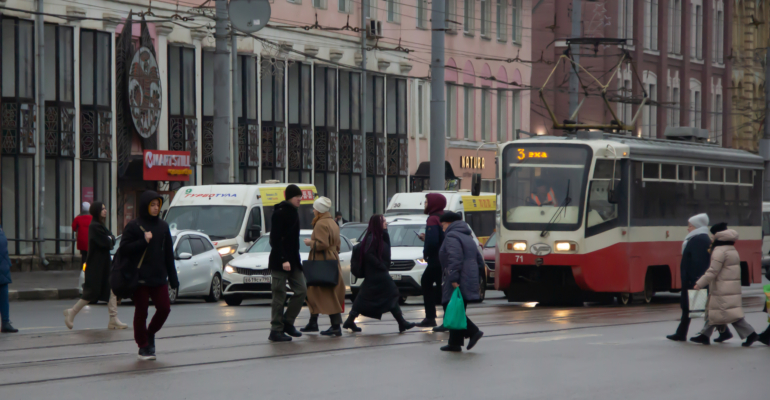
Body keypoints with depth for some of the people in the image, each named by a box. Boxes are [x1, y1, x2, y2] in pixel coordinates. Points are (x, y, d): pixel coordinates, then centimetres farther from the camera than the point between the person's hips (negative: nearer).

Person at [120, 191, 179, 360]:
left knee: (164, 308, 0)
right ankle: (143, 347, 13)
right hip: (140, 277, -4)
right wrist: (144, 241, -19)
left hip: (159, 277, 4)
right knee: (141, 312, 1)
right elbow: (124, 249, -10)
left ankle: (150, 334, 26)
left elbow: (168, 254, 13)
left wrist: (173, 278, 9)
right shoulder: (134, 226, -3)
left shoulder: (163, 226, 11)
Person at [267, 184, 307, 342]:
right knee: (279, 296, -4)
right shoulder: (280, 213, -12)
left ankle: (287, 323, 13)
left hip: (293, 261, 8)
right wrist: (283, 260, -23)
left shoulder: (292, 212, 14)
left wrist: (295, 259, 14)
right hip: (279, 262, -8)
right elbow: (276, 239, -18)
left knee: (301, 290, 3)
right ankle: (276, 330, 0)